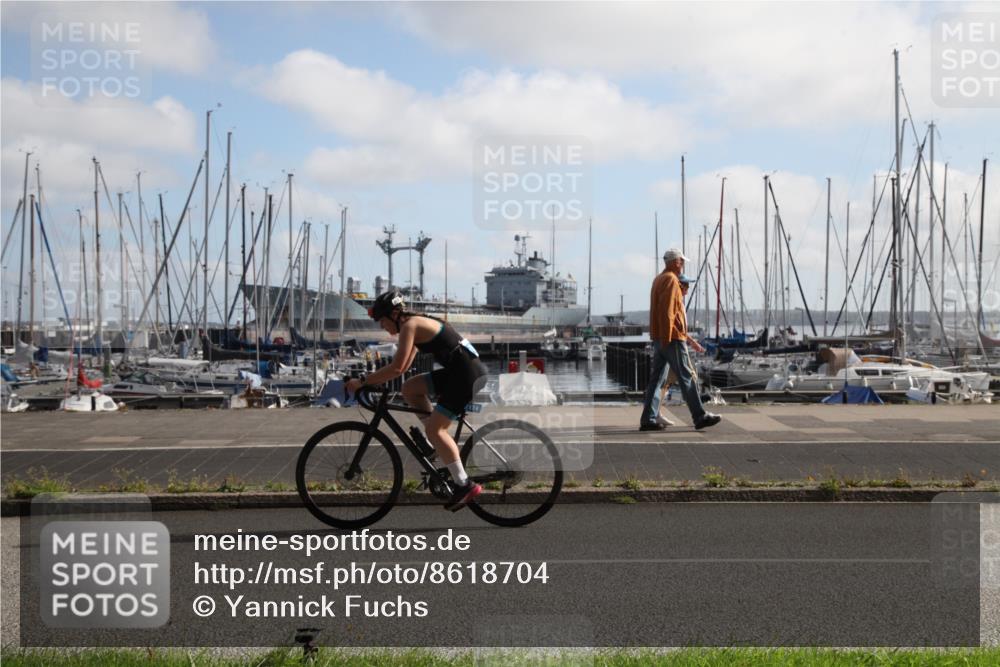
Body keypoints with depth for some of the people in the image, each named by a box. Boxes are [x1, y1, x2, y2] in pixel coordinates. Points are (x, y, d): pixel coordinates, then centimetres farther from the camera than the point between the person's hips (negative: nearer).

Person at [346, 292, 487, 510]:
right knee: (410, 388, 11)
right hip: (458, 371, 9)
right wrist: (373, 380, 14)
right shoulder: (417, 324, 18)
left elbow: (397, 368, -18)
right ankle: (440, 443, 14)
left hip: (468, 373, -9)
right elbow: (404, 366, 21)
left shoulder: (409, 326, -11)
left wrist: (363, 381, -12)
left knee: (434, 428, -8)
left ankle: (465, 485, -7)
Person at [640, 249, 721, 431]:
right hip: (672, 338, -10)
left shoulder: (659, 279, 19)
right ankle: (700, 416, 1)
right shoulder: (671, 280, -11)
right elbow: (667, 311, -20)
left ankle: (648, 420, 5)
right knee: (686, 377, -4)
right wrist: (667, 338, -23)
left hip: (659, 339, 10)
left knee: (656, 379, 7)